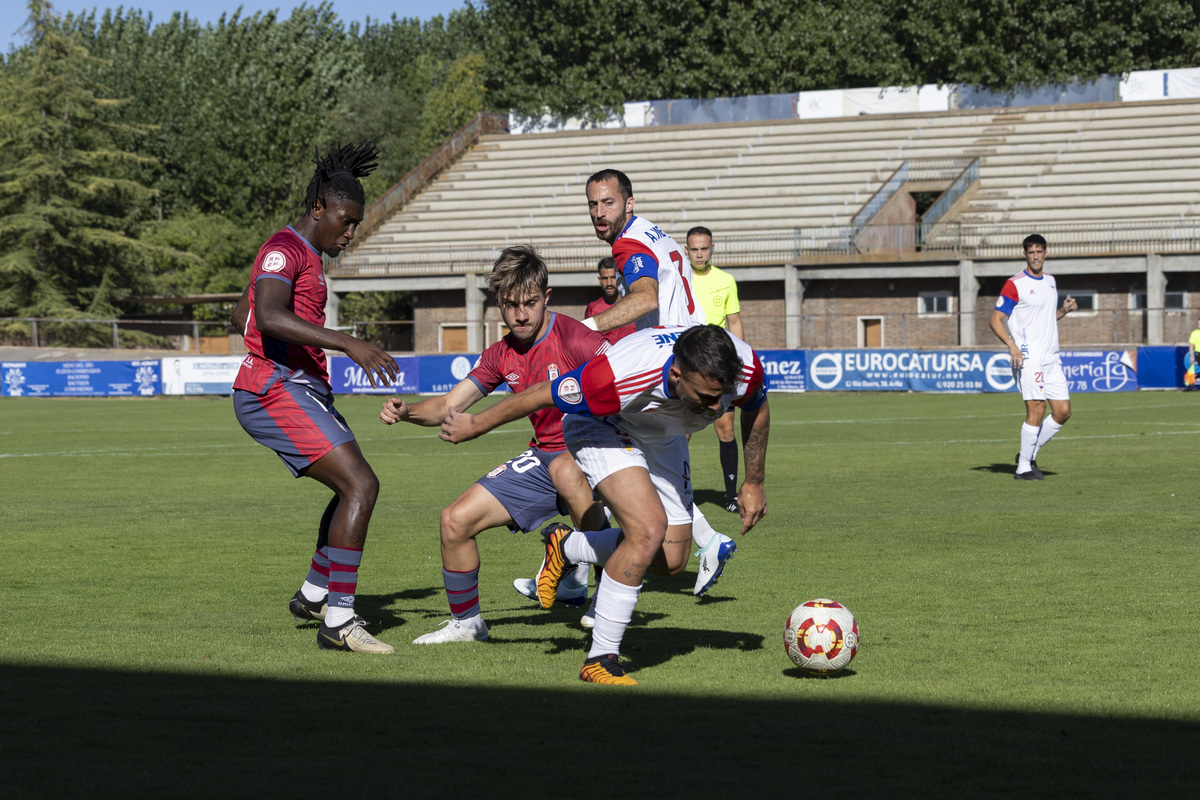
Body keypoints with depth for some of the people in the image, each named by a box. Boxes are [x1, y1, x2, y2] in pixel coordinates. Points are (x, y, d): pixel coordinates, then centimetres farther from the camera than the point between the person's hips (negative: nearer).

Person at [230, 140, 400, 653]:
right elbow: (268, 317, -31)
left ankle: (314, 596, 36)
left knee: (355, 486, 22)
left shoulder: (304, 255, 20)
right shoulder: (284, 249, -12)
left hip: (300, 390, 11)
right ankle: (337, 622, -18)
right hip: (277, 392, -11)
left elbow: (241, 318, 32)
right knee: (360, 485, -19)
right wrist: (348, 344, -37)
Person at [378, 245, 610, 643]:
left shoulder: (574, 338, -18)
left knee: (565, 469, -43)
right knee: (455, 521, 0)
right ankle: (466, 622, 21)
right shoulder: (501, 356, 4)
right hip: (542, 456, 7)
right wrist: (404, 411, -12)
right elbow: (447, 407, 7)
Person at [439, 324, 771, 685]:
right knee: (649, 530, -27)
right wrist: (475, 425, -15)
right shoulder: (623, 375, -44)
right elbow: (541, 395, -28)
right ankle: (600, 659, -14)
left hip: (662, 437, 6)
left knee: (671, 560, 4)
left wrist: (754, 483, 4)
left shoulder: (745, 369, -31)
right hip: (602, 427, -6)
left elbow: (756, 409, -4)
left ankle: (566, 546, 29)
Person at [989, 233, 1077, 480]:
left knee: (1063, 412, 2)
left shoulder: (1050, 281, 15)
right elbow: (996, 320, -8)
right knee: (1037, 410, -14)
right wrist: (1011, 344, -23)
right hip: (1027, 357, -7)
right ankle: (1024, 467, -3)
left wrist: (1064, 309, 6)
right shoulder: (1015, 284, -7)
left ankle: (1029, 454, 17)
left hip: (1051, 357, 7)